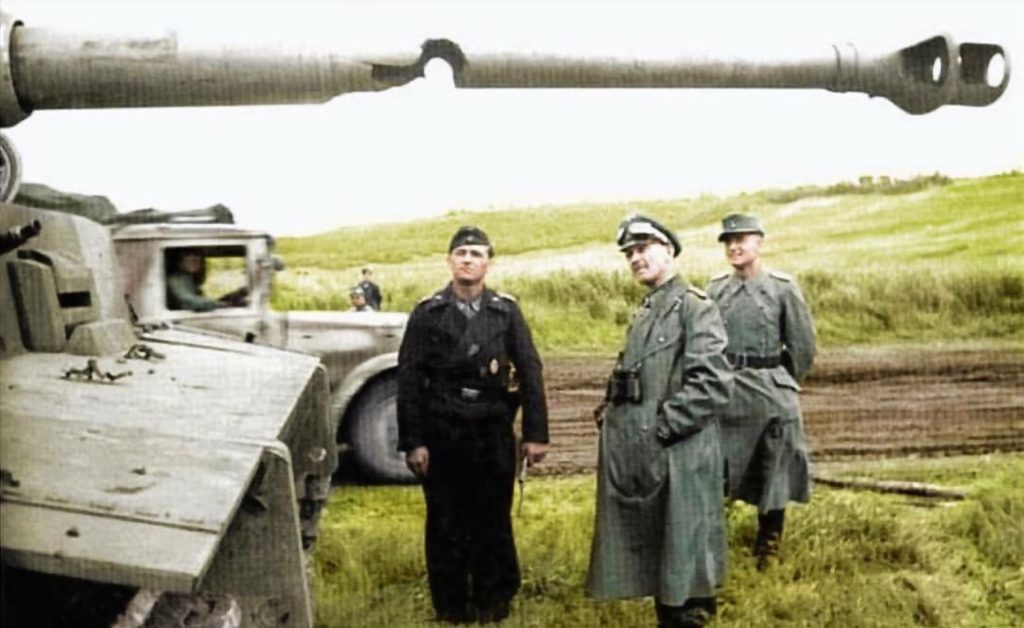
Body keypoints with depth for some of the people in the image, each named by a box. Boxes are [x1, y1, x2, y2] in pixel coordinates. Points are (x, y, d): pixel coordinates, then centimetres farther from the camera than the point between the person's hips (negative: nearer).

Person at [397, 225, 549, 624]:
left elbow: (530, 372, 2)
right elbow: (409, 381, -1)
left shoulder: (506, 311, 3)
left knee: (493, 522, 9)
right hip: (442, 434, 0)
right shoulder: (427, 313, 0)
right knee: (445, 525, 8)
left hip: (494, 434, 1)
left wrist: (535, 433, -3)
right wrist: (412, 442, -6)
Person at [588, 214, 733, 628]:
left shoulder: (694, 306, -11)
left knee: (682, 559, 2)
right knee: (652, 559, 18)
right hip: (640, 456, 9)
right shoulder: (645, 312, 16)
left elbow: (712, 384, -20)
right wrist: (612, 413, 7)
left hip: (677, 458, -9)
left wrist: (661, 428, -18)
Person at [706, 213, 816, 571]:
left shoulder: (783, 288, -5)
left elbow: (803, 347, 1)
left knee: (772, 478, 9)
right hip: (724, 393, 2)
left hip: (770, 393, -2)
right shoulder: (715, 289, 3)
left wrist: (781, 384, 8)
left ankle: (768, 554, 24)